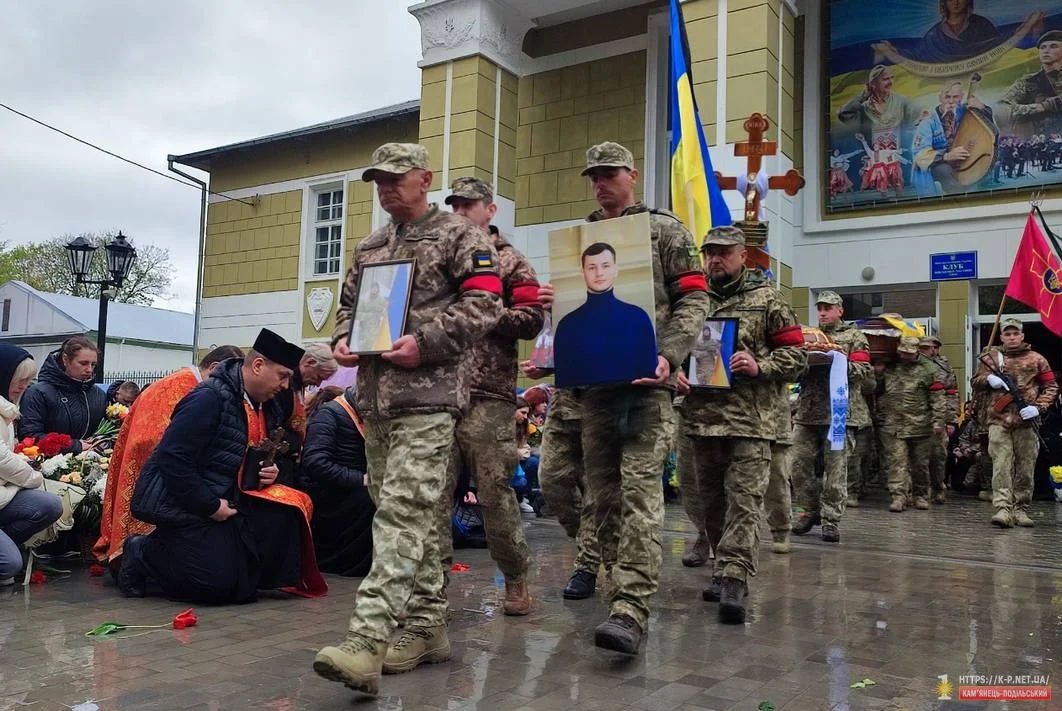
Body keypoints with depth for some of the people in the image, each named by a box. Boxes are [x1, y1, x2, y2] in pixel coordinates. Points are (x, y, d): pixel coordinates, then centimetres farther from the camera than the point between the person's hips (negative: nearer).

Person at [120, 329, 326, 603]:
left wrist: (265, 473, -3)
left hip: (220, 501, 9)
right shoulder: (209, 398, -18)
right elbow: (173, 460, -24)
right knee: (219, 585, -17)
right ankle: (142, 555, 2)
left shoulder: (256, 406, 11)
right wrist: (211, 506, -20)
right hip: (183, 505, -9)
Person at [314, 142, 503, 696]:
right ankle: (427, 629, 19)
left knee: (402, 514, -15)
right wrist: (342, 340, 6)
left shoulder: (460, 236, 1)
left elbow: (484, 303, -9)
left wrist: (424, 344, -18)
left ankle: (366, 640, -21)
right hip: (375, 399, 8)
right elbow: (348, 304, 28)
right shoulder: (368, 248, 22)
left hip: (428, 398, -7)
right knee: (413, 516, 10)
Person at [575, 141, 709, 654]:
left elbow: (694, 298, 1)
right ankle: (625, 576, 23)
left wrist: (668, 354, -13)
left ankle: (631, 608, -17)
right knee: (602, 489, 8)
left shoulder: (664, 230, 7)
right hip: (593, 380, 5)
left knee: (639, 488, -13)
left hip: (647, 380, -5)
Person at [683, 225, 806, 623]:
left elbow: (796, 355, 2)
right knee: (713, 500, 11)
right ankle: (728, 568, 24)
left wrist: (759, 367, -14)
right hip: (702, 417, 5)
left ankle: (733, 579, -11)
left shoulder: (766, 299, 3)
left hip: (749, 421, -4)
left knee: (744, 501, -9)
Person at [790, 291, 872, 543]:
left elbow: (863, 370, -3)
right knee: (799, 463, 2)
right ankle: (811, 510, 19)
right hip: (808, 411, 4)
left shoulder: (854, 336, 7)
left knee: (835, 467, -3)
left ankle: (831, 520, 5)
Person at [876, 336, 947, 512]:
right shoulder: (889, 367, 10)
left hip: (920, 425, -1)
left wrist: (938, 421, -11)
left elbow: (937, 397, -4)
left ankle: (921, 496, 23)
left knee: (920, 463, 10)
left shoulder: (928, 369, 0)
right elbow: (877, 391, 22)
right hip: (893, 425, 2)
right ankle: (898, 497, -7)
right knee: (896, 461, -6)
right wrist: (877, 374, 5)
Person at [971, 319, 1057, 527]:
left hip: (1027, 423, 0)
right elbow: (975, 383, 20)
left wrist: (1038, 407, -5)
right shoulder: (991, 358, 12)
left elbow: (1051, 387, 11)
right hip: (999, 421, 0)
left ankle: (1021, 510, 13)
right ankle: (1003, 509, -16)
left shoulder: (1036, 359, 9)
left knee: (1025, 469, 4)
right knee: (1001, 466, -10)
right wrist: (988, 379, -3)